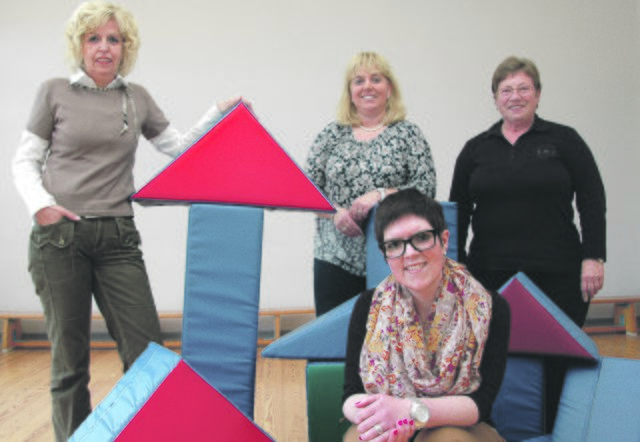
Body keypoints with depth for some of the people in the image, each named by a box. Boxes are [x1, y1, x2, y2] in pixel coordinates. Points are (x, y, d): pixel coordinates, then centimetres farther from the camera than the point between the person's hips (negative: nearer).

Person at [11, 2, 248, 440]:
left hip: (118, 238, 2)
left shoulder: (137, 97, 13)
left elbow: (180, 148, 15)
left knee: (147, 350, -4)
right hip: (59, 236, -2)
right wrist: (40, 204, -11)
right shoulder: (55, 92, 5)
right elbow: (25, 160, 6)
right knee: (69, 356, 4)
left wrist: (218, 114, 5)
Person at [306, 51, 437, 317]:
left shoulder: (408, 134, 5)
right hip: (335, 259, 2)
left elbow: (426, 187, -3)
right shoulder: (331, 135, 10)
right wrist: (334, 211, -11)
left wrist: (381, 195, -16)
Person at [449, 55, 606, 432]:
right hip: (491, 273, 2)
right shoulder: (476, 149, 11)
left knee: (557, 357, 2)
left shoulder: (564, 140, 4)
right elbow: (458, 211, 13)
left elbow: (593, 202, 0)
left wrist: (593, 258, -8)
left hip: (556, 274, -2)